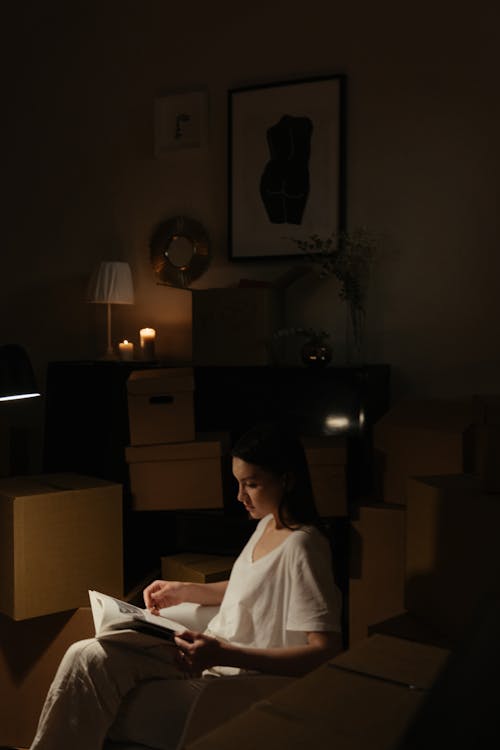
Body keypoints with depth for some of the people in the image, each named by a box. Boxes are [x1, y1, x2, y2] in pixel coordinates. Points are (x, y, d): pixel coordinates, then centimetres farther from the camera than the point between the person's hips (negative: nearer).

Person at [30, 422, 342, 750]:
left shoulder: (302, 547, -21)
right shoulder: (268, 524, 6)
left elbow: (327, 651, -25)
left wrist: (223, 655, -31)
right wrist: (185, 591, 9)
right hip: (211, 653, 8)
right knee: (87, 656, -11)